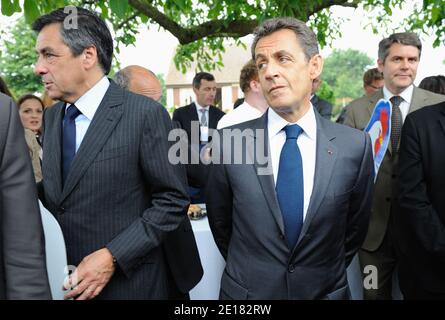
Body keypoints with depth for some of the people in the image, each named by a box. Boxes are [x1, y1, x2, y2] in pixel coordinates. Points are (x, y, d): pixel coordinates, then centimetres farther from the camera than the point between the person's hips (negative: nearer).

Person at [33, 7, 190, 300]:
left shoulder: (146, 114, -16)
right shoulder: (52, 116, 5)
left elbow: (173, 201, -14)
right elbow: (55, 192, 12)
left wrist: (112, 256, -19)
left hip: (128, 282, -5)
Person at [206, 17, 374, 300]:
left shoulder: (355, 146, -11)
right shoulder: (229, 142, -12)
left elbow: (356, 225, 2)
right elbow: (220, 222, 0)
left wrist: (327, 274, 9)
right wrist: (246, 270, 8)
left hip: (326, 292, 1)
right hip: (246, 291, 0)